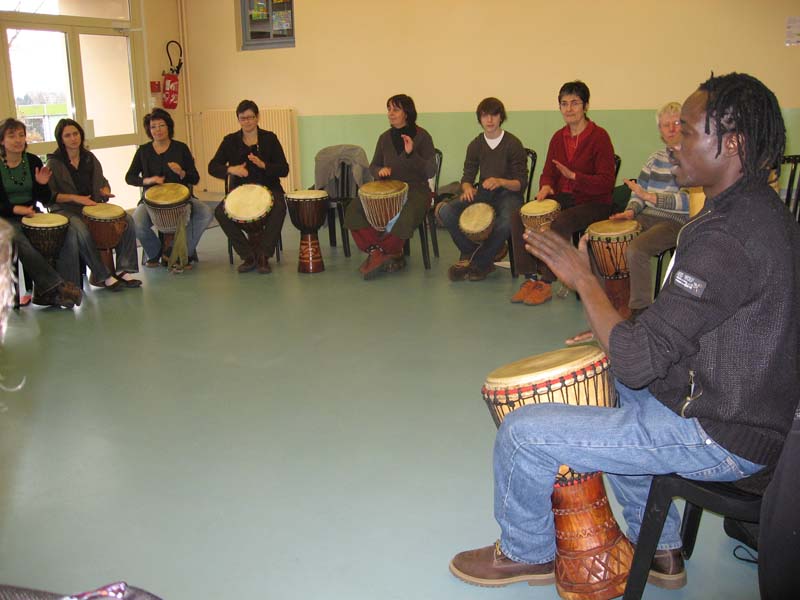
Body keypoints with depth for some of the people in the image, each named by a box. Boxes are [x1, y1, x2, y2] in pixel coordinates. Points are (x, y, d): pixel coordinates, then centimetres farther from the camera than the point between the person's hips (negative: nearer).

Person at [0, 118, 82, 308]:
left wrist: (42, 184, -12)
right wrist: (15, 209, -23)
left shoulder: (33, 161, 6)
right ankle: (56, 286, -26)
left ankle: (45, 291, -15)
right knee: (22, 244, -35)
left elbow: (45, 200, 8)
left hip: (32, 214, 4)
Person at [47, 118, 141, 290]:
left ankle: (123, 269, -14)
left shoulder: (90, 158, 13)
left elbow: (102, 182, 22)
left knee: (127, 220, -16)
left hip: (93, 205, 5)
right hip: (66, 210, -5)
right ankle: (102, 276, -24)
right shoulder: (54, 163, -3)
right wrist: (75, 198, -21)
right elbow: (49, 195, -9)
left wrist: (105, 191, -1)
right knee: (82, 231, -37)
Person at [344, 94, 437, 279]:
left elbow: (431, 172, -9)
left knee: (405, 218, -37)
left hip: (415, 189, -5)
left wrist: (411, 153, -23)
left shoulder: (422, 136, -4)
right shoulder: (385, 138, 9)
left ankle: (377, 253, -12)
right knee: (354, 211, -17)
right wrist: (380, 170, -7)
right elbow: (373, 166, 17)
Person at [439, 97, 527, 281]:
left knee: (508, 220, -39)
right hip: (483, 193, 4)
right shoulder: (475, 145, 7)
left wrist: (500, 181, -29)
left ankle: (479, 263, -17)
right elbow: (467, 178, 9)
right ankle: (470, 252, -5)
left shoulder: (513, 144, -6)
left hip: (508, 193, -4)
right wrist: (468, 188, -16)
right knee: (446, 211, -22)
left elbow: (521, 183, -9)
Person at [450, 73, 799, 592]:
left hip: (722, 439, -10)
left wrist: (583, 279, -17)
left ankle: (525, 553, 23)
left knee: (524, 432, -8)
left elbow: (638, 359, -28)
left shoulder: (725, 238, -28)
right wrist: (620, 329, 8)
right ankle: (659, 549, 36)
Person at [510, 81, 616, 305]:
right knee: (519, 217, -14)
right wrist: (546, 186, -8)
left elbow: (606, 182, -14)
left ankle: (545, 283, -21)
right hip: (562, 198, 6)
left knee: (559, 223, -35)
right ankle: (530, 278, -11)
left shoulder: (599, 136, -9)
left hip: (593, 202, -6)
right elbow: (548, 172, 16)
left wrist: (574, 176, -26)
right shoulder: (558, 137, 10)